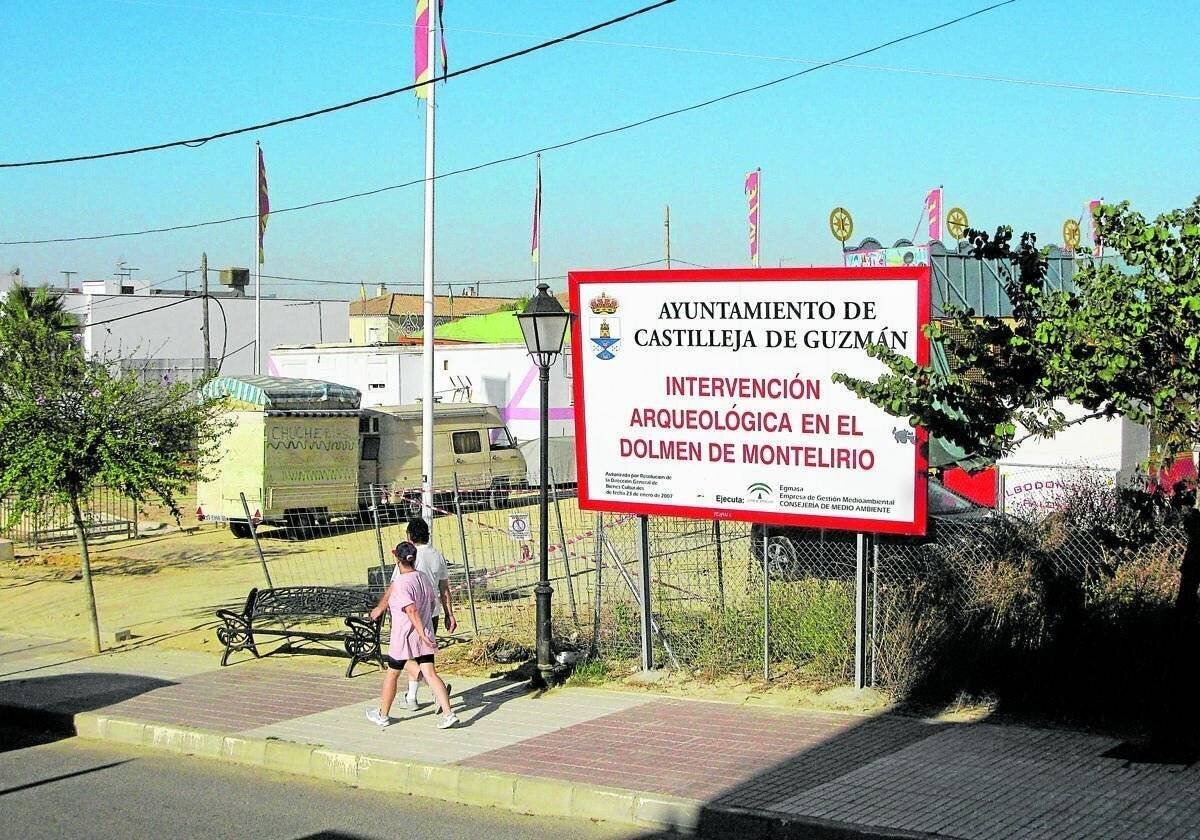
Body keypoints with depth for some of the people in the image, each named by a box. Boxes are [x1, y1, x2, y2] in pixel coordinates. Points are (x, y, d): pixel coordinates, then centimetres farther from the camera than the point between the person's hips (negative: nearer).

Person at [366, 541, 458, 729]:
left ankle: (383, 715, 27)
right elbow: (432, 603, 19)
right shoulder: (424, 578, 6)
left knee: (391, 674, 12)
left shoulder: (400, 583, -18)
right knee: (430, 673, 0)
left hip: (404, 638, -6)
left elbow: (412, 611, -26)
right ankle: (448, 714, -13)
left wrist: (422, 634, -29)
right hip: (424, 637, 6)